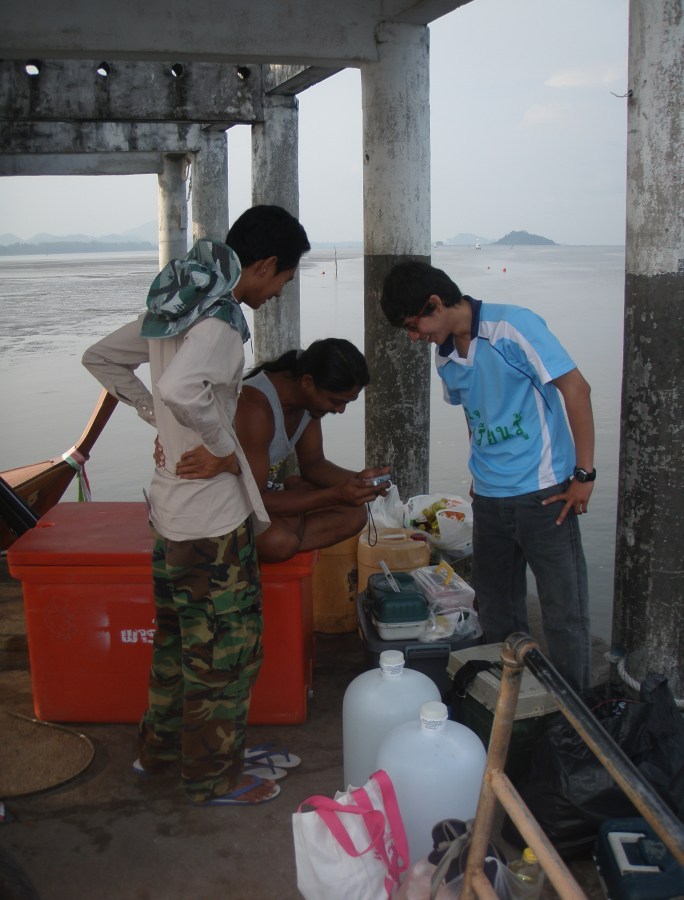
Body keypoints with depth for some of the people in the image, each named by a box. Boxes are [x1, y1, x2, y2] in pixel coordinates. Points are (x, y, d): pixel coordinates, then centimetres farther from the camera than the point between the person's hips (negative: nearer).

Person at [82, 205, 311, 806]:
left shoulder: (175, 306, 8)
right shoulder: (221, 318, -21)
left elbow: (100, 359, 17)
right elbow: (182, 389, -40)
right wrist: (223, 446, -24)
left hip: (171, 503, 9)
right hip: (211, 515, -9)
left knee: (179, 634, 23)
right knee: (224, 648, 6)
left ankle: (160, 746, 40)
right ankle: (215, 777, 22)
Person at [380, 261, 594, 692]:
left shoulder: (513, 326, -13)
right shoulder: (446, 356, 9)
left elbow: (576, 388, -14)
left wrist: (584, 473, -15)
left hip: (544, 493, -7)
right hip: (489, 499, 7)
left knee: (565, 612, -1)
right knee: (497, 612, 14)